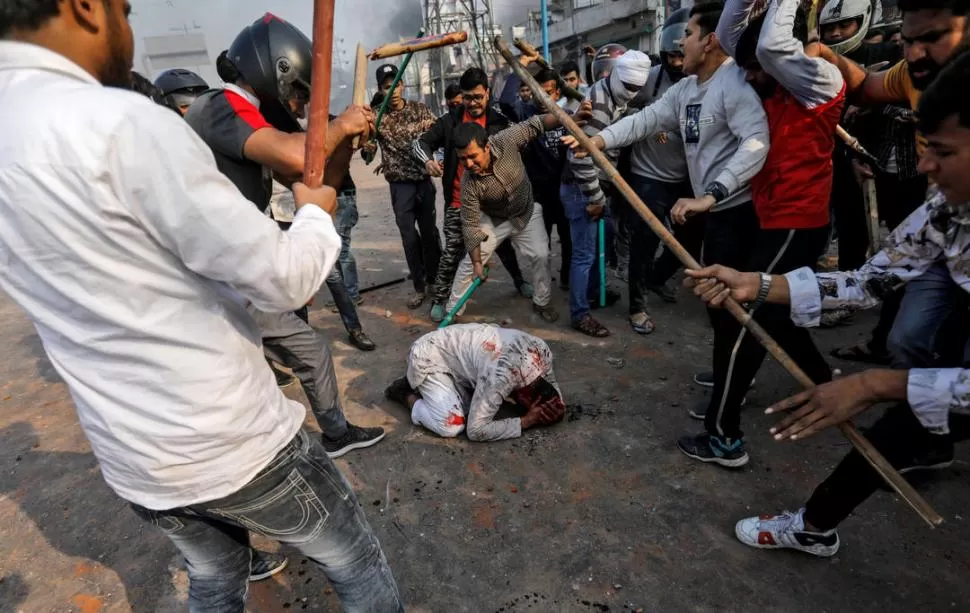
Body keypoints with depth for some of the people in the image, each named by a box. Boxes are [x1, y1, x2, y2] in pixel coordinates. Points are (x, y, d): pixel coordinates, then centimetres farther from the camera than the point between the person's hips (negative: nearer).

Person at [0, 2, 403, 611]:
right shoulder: (122, 122, -23)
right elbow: (287, 280, -21)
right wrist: (317, 213, 0)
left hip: (130, 459, 8)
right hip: (234, 441, -7)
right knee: (357, 563, 18)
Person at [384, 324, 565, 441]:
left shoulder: (542, 350, -13)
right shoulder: (501, 376, -36)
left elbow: (551, 383, 8)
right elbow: (476, 431, -29)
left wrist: (558, 408, -14)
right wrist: (525, 422, -24)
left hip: (453, 349, 8)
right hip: (428, 358, -8)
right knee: (452, 426, -20)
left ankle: (418, 385, 15)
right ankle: (407, 394, 4)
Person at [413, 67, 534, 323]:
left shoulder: (500, 121, -2)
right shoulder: (450, 121, 0)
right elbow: (421, 142, 3)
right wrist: (428, 160, -20)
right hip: (458, 201, -1)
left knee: (503, 244, 17)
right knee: (452, 251, 1)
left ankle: (519, 281, 40)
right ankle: (439, 299, 13)